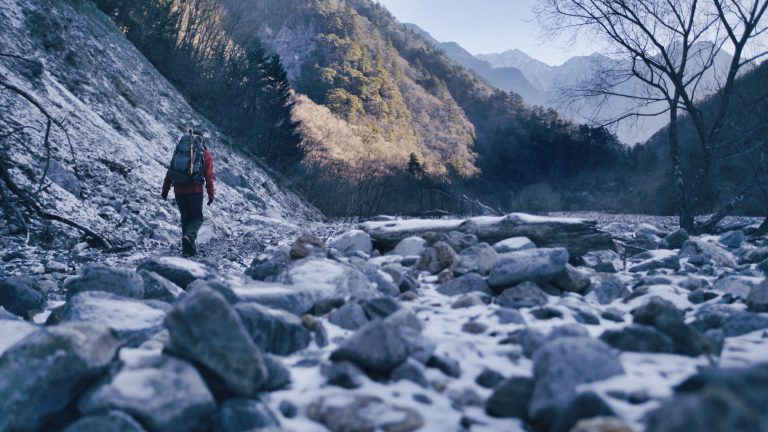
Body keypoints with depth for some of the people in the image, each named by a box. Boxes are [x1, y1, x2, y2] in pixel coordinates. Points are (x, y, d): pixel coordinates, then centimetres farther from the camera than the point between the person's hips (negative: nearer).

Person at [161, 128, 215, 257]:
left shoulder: (179, 150, 17)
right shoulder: (205, 154, 7)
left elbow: (170, 171, 14)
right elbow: (209, 176, 0)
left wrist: (165, 189, 15)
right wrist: (211, 194, 1)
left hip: (178, 189, 3)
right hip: (195, 189, -3)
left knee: (185, 217, 15)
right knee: (197, 217, 9)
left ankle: (188, 248, 12)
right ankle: (189, 236, -20)